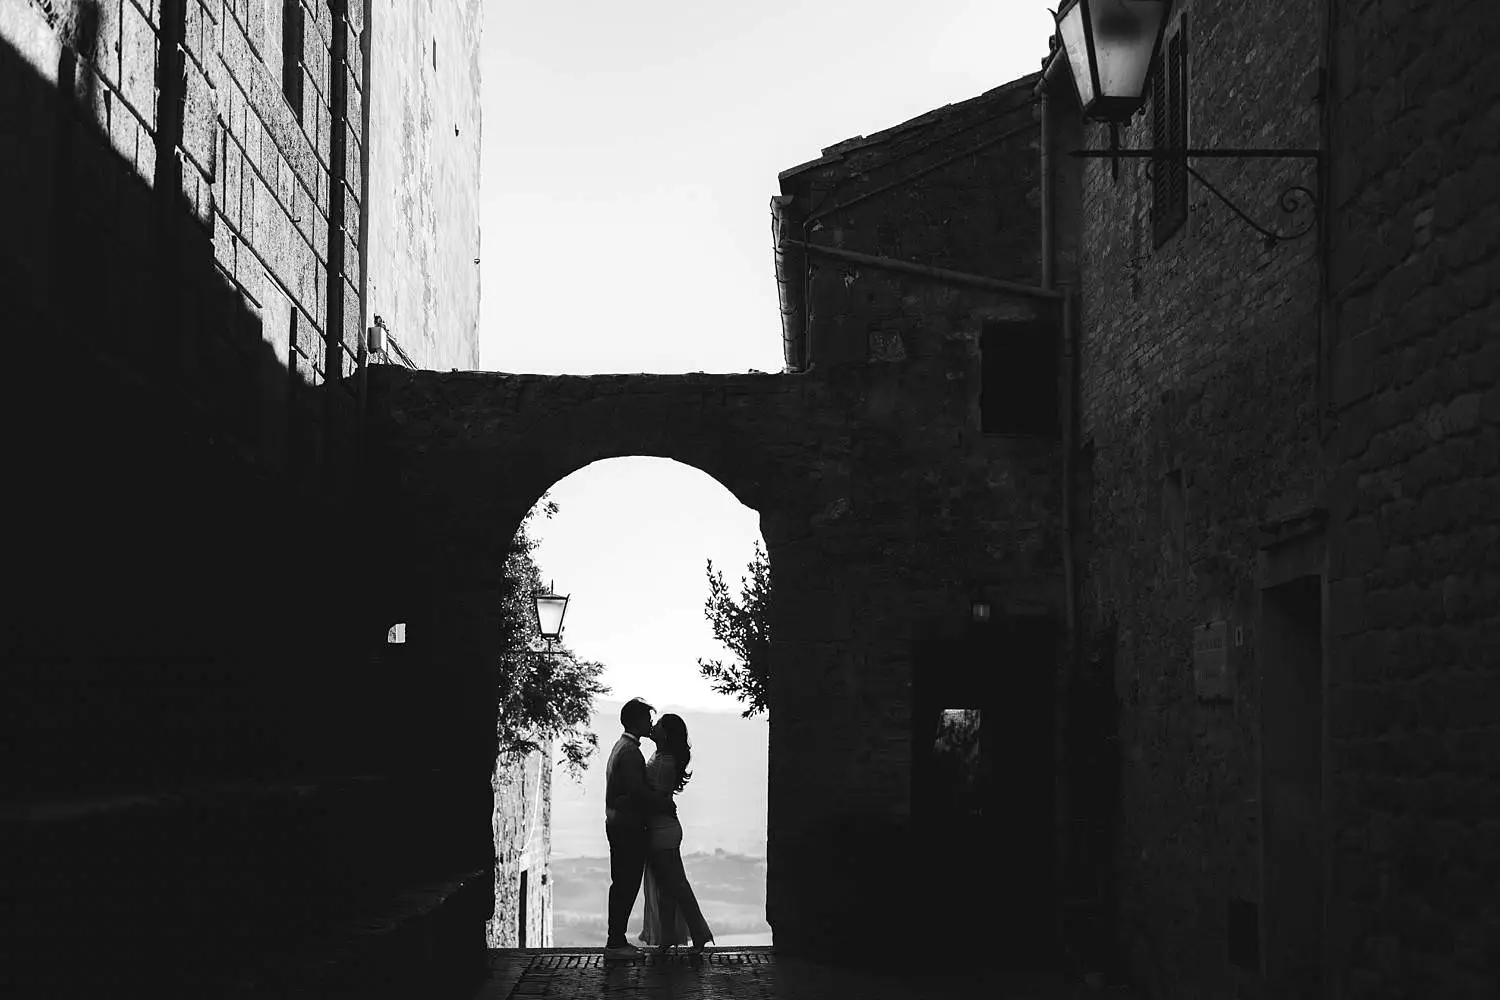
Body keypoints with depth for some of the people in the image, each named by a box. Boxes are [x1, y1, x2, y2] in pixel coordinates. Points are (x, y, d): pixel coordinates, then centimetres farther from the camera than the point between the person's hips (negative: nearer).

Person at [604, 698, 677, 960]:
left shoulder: (622, 747, 17)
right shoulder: (629, 751, -17)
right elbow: (638, 791, -23)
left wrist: (661, 799, 9)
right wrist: (666, 804, -11)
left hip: (618, 824, 11)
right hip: (627, 827, -11)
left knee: (622, 884, 14)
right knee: (626, 885, -7)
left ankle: (617, 940, 18)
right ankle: (616, 943, -5)